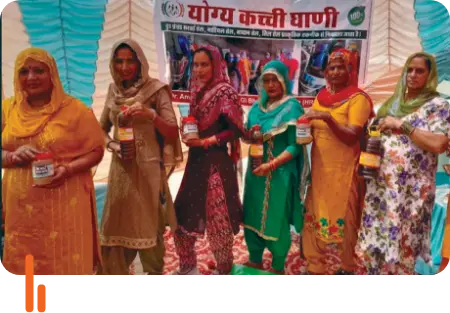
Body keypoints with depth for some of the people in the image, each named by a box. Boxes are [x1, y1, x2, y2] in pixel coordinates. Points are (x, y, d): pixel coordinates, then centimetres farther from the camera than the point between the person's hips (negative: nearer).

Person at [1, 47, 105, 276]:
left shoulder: (75, 109, -5)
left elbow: (96, 150, -3)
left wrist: (69, 169, -20)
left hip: (64, 205, -3)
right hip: (20, 206, 4)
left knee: (66, 265, 4)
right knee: (23, 266, 14)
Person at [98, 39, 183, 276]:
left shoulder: (156, 90, -5)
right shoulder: (114, 91, 8)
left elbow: (173, 132, -7)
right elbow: (102, 128, 17)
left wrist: (151, 115, -24)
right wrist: (112, 145, -3)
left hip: (148, 169, -4)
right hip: (121, 169, 4)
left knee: (148, 228, 4)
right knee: (116, 229, 11)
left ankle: (154, 272, 23)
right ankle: (114, 273, 29)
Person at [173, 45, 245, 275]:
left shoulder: (225, 92, -10)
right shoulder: (198, 92, 10)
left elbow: (235, 130, -13)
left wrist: (206, 142, -18)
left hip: (216, 162, -7)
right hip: (196, 161, 8)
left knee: (217, 219, 3)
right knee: (182, 216, 13)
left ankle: (224, 269, 24)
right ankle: (188, 266, 31)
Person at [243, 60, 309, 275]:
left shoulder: (292, 107, -10)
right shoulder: (257, 106, 8)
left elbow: (295, 146, -15)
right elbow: (247, 135, 15)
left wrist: (271, 165, -24)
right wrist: (249, 136, -8)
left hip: (279, 174, -6)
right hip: (255, 171, 6)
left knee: (277, 219, 5)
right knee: (253, 216, 13)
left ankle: (278, 267, 23)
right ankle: (255, 260, 32)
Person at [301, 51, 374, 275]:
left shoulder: (357, 98, -9)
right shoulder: (321, 96, 9)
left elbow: (352, 137, -17)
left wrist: (328, 118, -28)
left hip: (343, 170, -5)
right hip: (319, 168, 6)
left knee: (343, 218, 6)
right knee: (313, 217, 8)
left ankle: (348, 267, 28)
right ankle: (315, 267, 23)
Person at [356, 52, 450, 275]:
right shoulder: (393, 102, 14)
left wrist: (401, 125, -16)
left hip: (411, 188, -5)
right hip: (381, 182, 6)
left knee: (400, 246, 3)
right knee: (375, 241, 10)